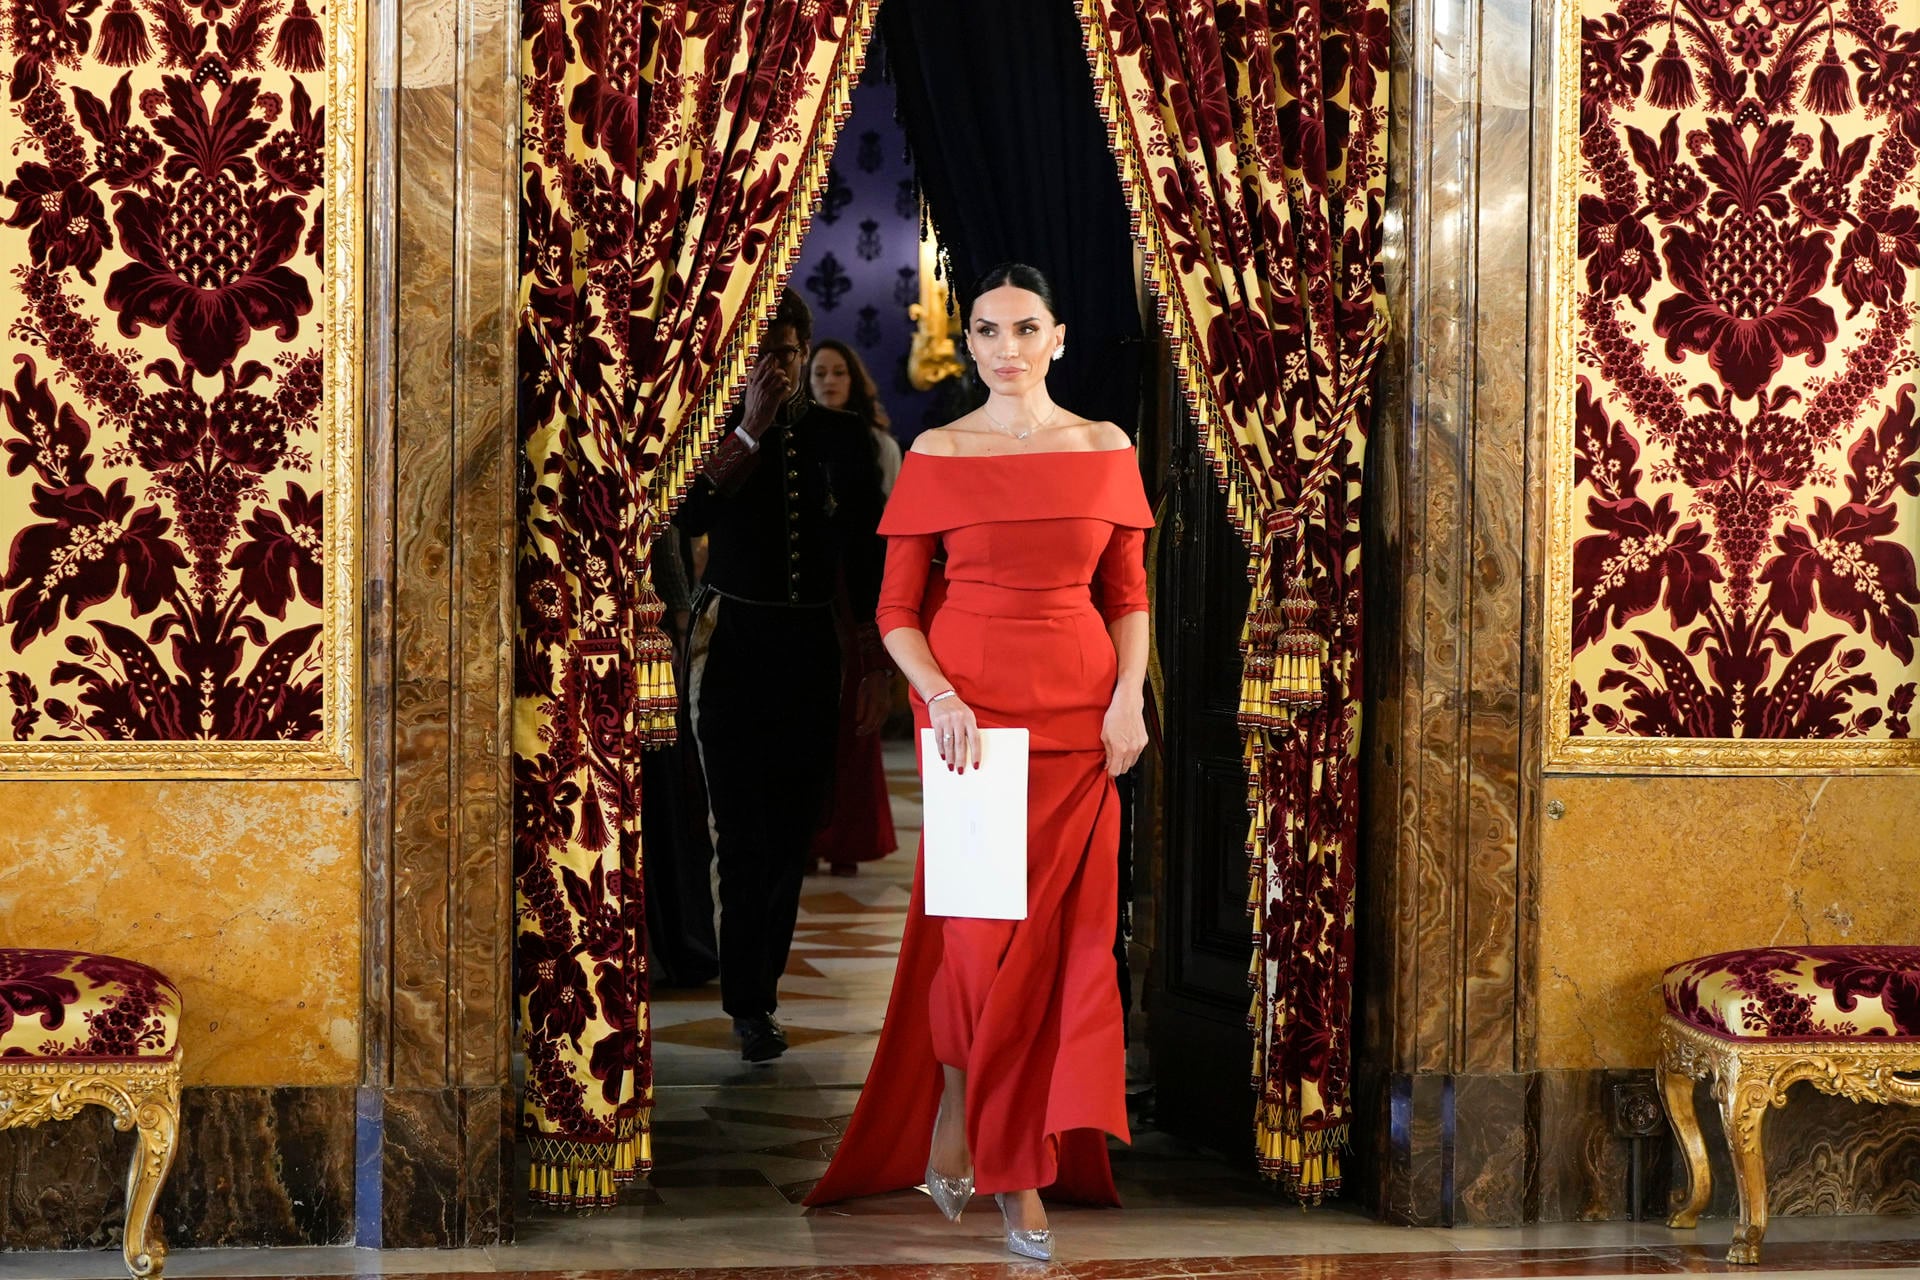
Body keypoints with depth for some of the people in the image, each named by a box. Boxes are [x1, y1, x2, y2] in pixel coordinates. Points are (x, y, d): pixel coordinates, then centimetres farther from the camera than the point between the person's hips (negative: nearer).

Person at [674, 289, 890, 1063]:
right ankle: (749, 1003, -3)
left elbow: (866, 548, 9)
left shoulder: (837, 438, 6)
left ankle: (757, 984, 16)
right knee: (743, 826, -6)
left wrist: (875, 650, 7)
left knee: (793, 824, 5)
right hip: (734, 639, -2)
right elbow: (690, 516, -18)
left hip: (809, 644, 3)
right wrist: (752, 430, -19)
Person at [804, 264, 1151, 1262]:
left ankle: (1018, 1157, 11)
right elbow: (897, 610, 1)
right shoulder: (936, 456, 1)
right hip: (969, 707, -2)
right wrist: (940, 696, -15)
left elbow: (1128, 594, 11)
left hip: (1078, 715, 2)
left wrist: (1130, 697, -4)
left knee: (1062, 928, 1)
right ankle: (958, 1111, 22)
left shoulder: (1104, 450, 6)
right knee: (978, 922, -2)